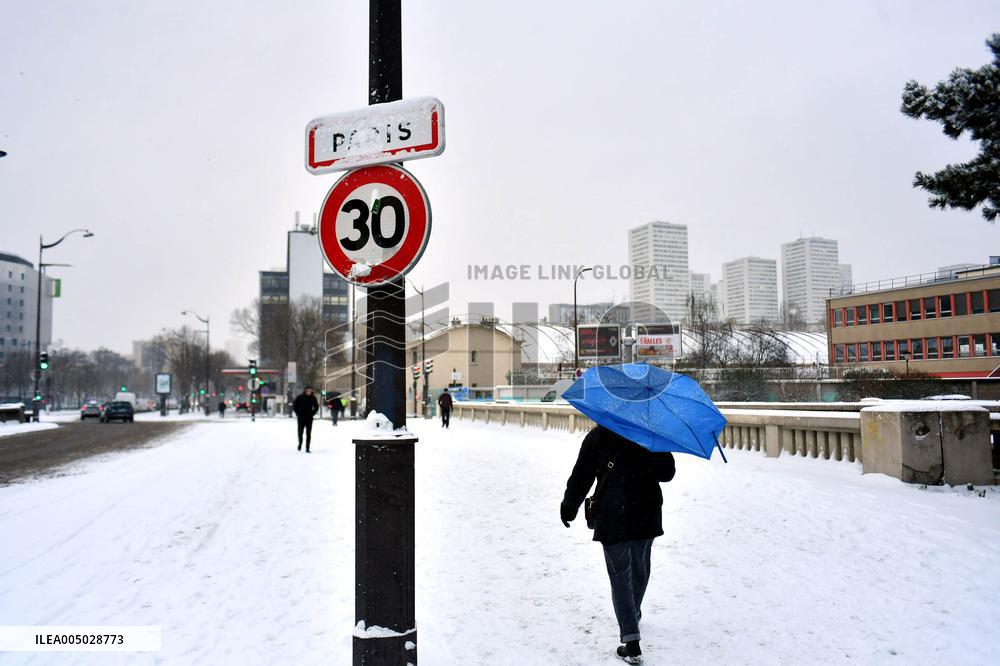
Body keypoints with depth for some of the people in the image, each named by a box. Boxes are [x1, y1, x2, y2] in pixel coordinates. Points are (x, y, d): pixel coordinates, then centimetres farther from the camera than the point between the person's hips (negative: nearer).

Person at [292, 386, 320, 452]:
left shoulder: (313, 398, 1)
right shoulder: (300, 397, -4)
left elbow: (316, 407, 13)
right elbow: (294, 406, 3)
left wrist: (312, 413, 2)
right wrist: (298, 413, -3)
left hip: (309, 418, 0)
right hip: (301, 418, 0)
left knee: (308, 433, -3)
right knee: (300, 432, 8)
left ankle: (307, 448, -1)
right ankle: (300, 443, 35)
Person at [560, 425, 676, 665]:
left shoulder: (597, 436, -6)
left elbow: (581, 476, -5)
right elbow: (667, 473, 6)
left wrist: (568, 506, 7)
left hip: (612, 519, -3)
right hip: (647, 516, 3)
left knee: (620, 575, 0)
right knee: (640, 569, 22)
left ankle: (631, 643, -6)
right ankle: (633, 615, 45)